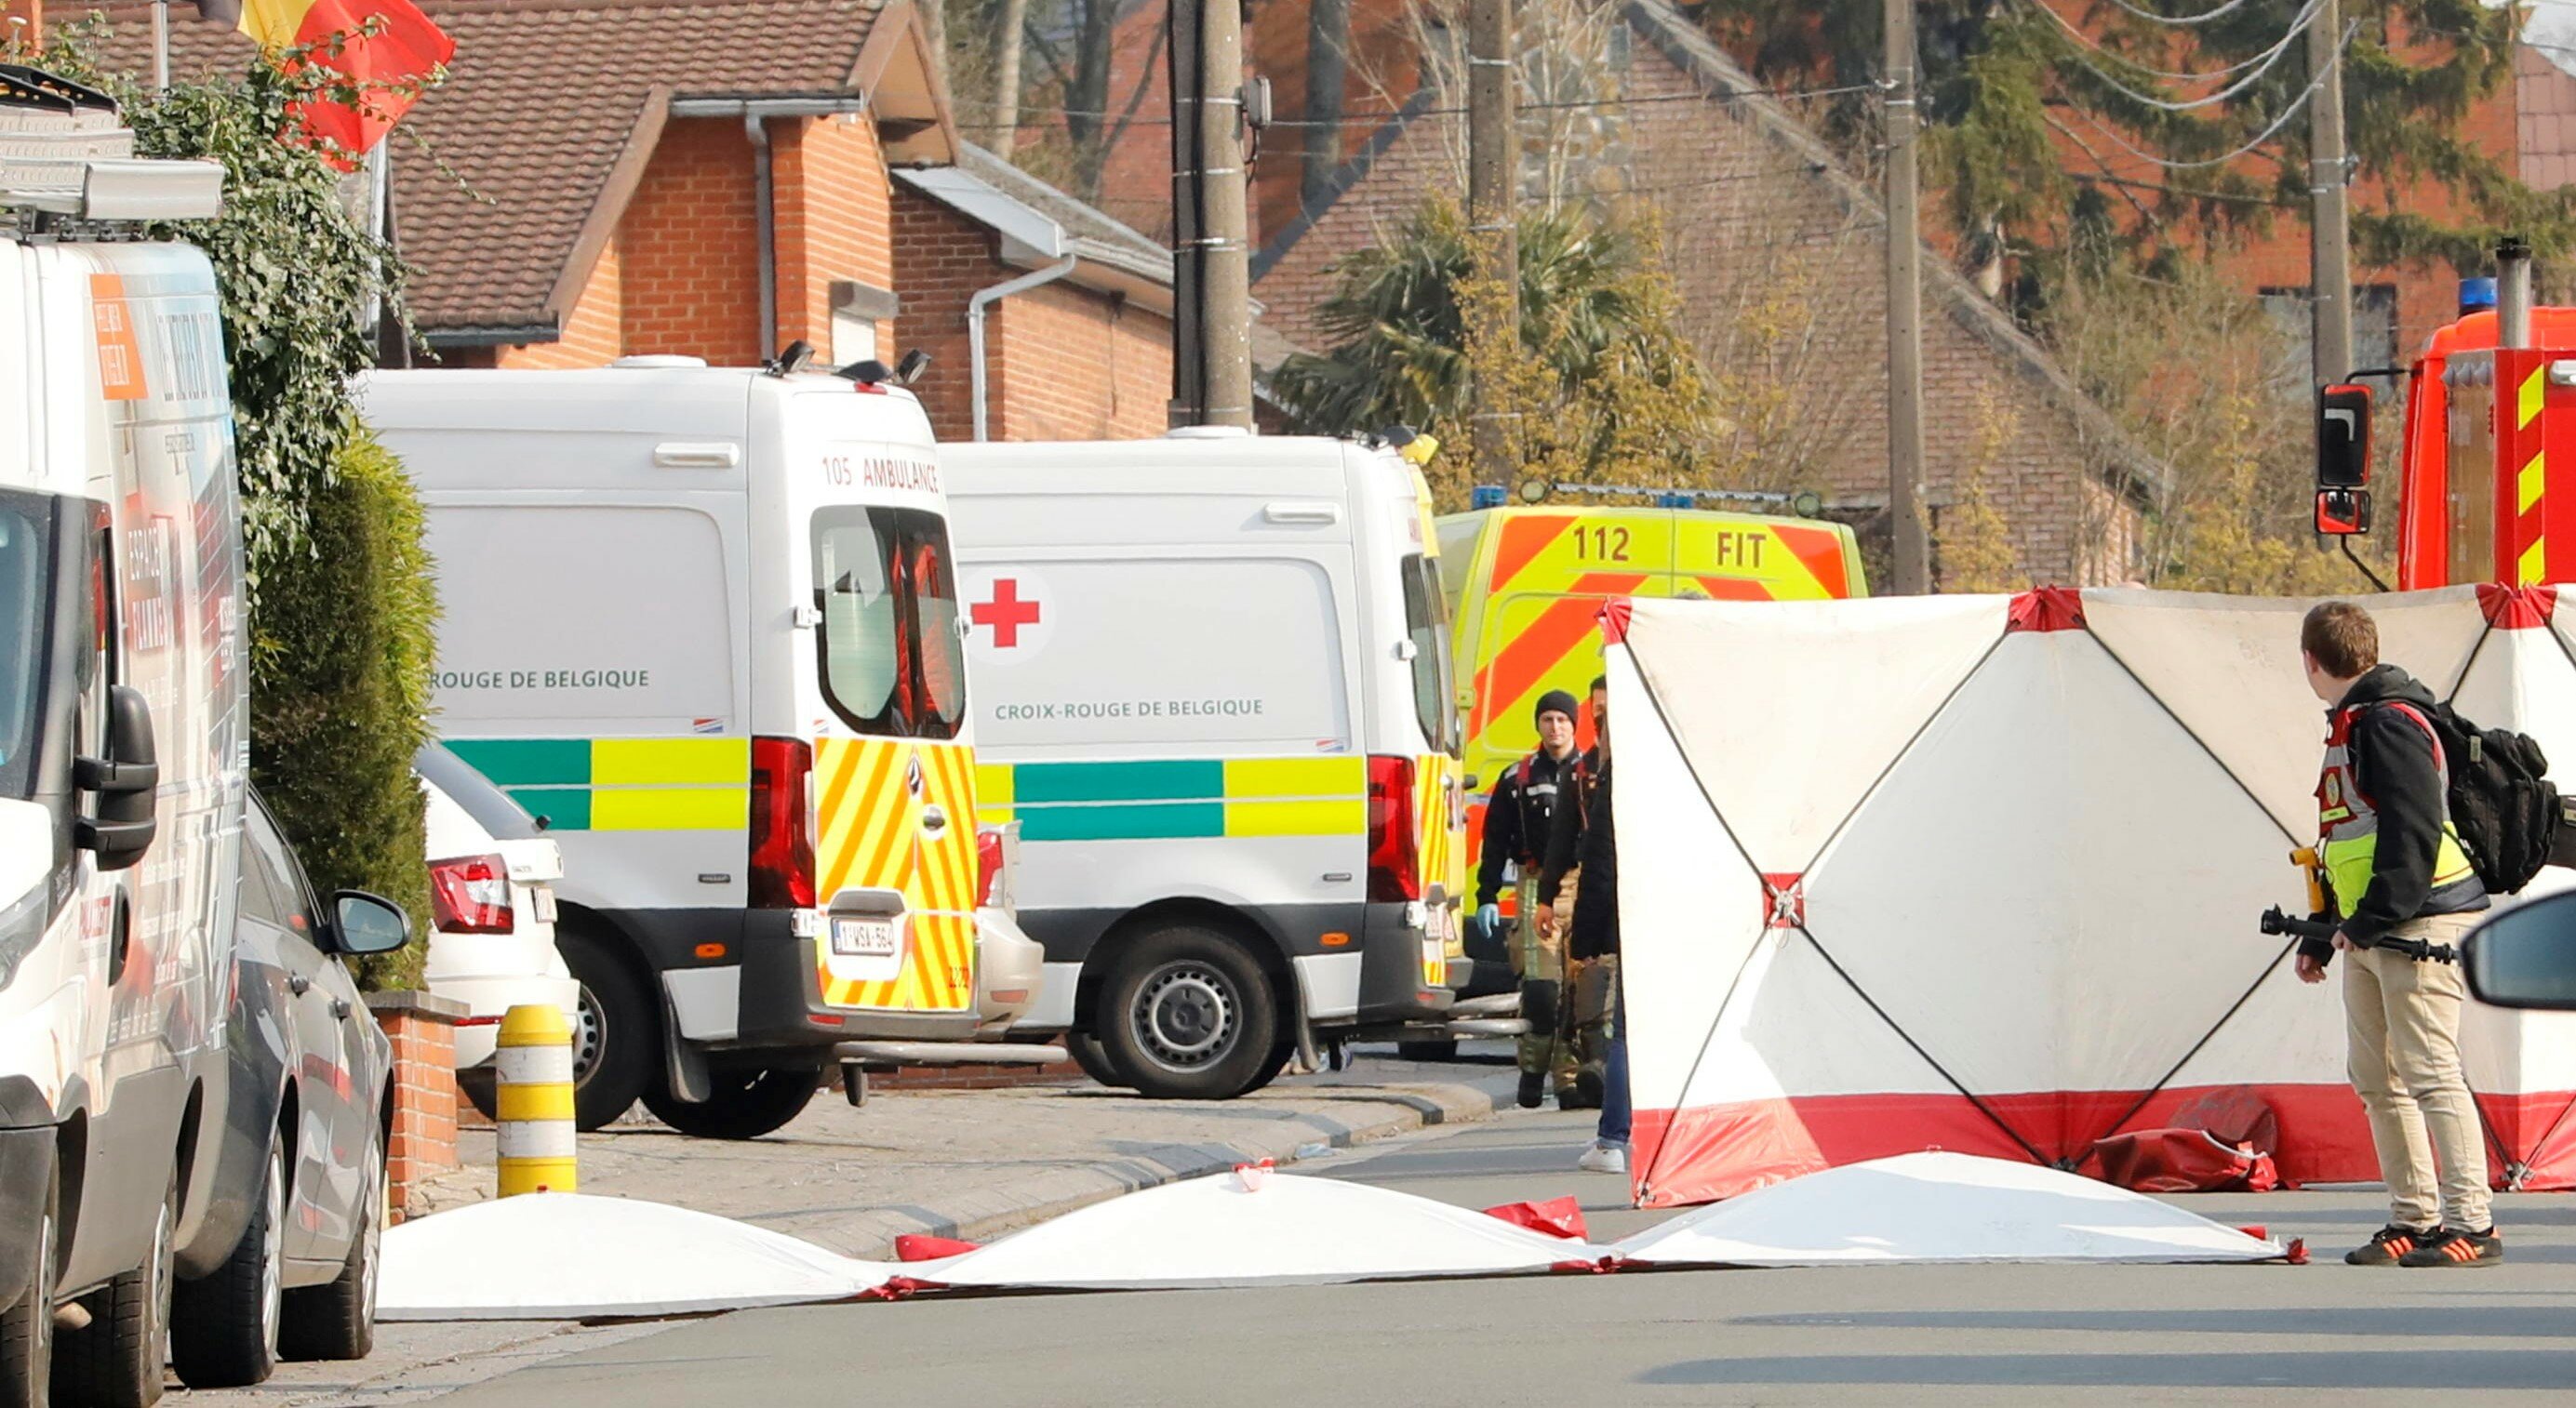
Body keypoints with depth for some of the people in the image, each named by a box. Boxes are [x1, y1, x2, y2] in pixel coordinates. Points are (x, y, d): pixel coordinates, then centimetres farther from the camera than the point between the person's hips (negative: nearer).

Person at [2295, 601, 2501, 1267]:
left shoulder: (2391, 724, -12)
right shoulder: (2351, 728, 19)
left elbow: (2412, 834, -21)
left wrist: (2372, 920, -22)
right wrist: (2321, 936, 25)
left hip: (2419, 928, -10)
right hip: (2368, 936, 10)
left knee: (2429, 1073, -13)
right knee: (2377, 1080, 10)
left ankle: (2471, 1225, -14)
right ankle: (2413, 1221, 16)